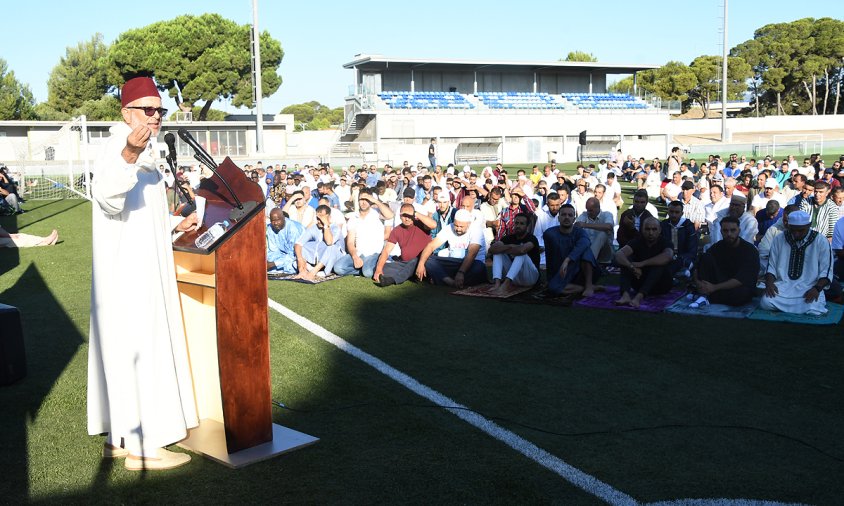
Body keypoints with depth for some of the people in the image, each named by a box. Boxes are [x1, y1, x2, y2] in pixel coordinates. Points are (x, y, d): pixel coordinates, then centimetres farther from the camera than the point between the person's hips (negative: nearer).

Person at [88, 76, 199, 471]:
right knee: (140, 350, -5)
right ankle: (142, 446, 3)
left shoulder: (143, 155, 16)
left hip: (141, 274, 10)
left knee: (126, 350, 14)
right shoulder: (117, 149, -15)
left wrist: (175, 225, 24)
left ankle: (119, 437, 23)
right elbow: (107, 195, -40)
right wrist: (128, 155, -55)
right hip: (129, 277, -10)